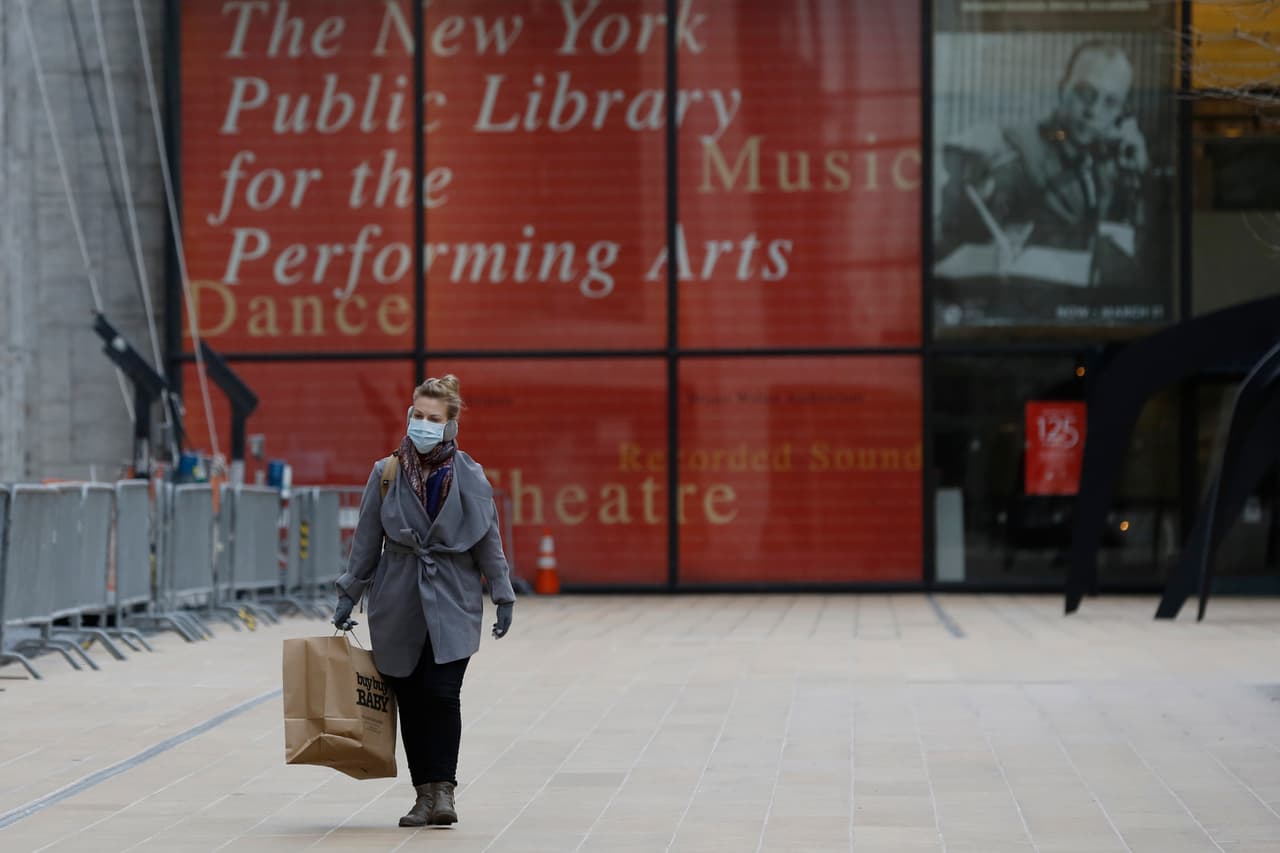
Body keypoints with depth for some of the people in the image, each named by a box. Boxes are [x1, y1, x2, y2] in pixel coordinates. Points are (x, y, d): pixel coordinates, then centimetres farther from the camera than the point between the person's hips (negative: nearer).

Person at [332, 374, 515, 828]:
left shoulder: (469, 476, 1)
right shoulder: (387, 473, 2)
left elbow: (488, 540, 6)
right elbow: (366, 540, 7)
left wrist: (503, 597, 4)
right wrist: (349, 595, 6)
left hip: (452, 603, -1)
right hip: (398, 604, 2)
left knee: (442, 694, -13)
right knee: (410, 701, 3)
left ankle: (443, 790, -7)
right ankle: (425, 794, 10)